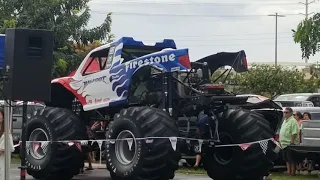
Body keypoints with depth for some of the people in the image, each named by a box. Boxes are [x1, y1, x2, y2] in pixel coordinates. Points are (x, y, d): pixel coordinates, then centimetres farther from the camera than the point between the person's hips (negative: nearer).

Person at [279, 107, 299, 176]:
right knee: (286, 159, 13)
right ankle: (288, 171, 19)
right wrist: (281, 141, 20)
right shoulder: (285, 121, 18)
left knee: (291, 160, -5)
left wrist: (292, 142, -25)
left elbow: (294, 133, -20)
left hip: (289, 144, -10)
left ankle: (293, 172, -3)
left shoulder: (293, 121, -13)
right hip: (284, 144, 10)